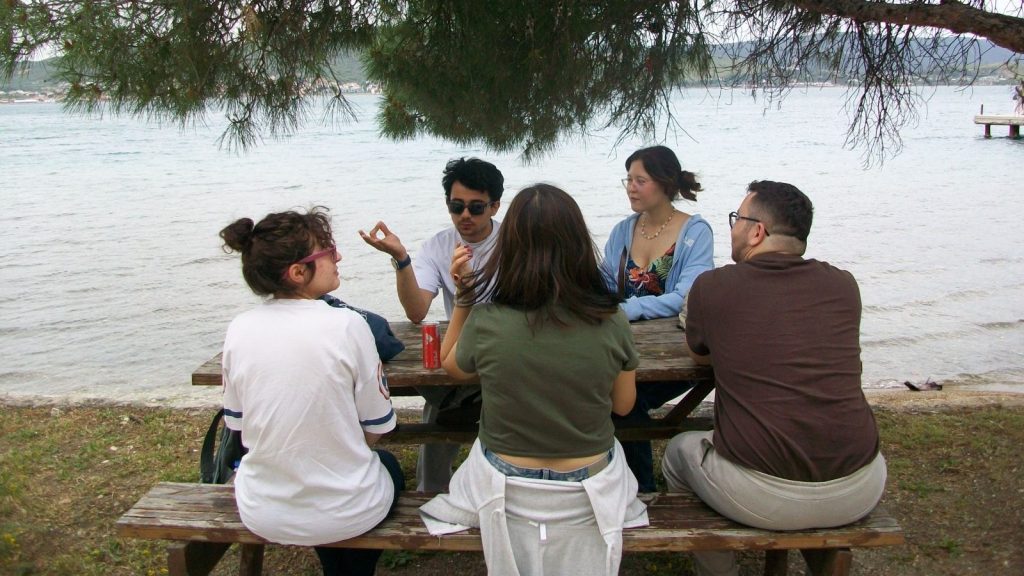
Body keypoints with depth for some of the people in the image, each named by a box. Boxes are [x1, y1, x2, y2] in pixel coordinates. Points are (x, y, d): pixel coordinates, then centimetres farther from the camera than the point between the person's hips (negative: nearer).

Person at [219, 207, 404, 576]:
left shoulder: (239, 330, -9)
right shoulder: (347, 326, -20)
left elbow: (237, 422, 3)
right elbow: (377, 426, -10)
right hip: (347, 514, -3)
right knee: (389, 465, 32)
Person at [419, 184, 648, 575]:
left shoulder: (485, 322, -22)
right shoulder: (611, 322, -19)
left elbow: (451, 366, 2)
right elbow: (623, 405, -1)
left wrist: (463, 294, -2)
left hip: (505, 494, 0)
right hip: (588, 496, 1)